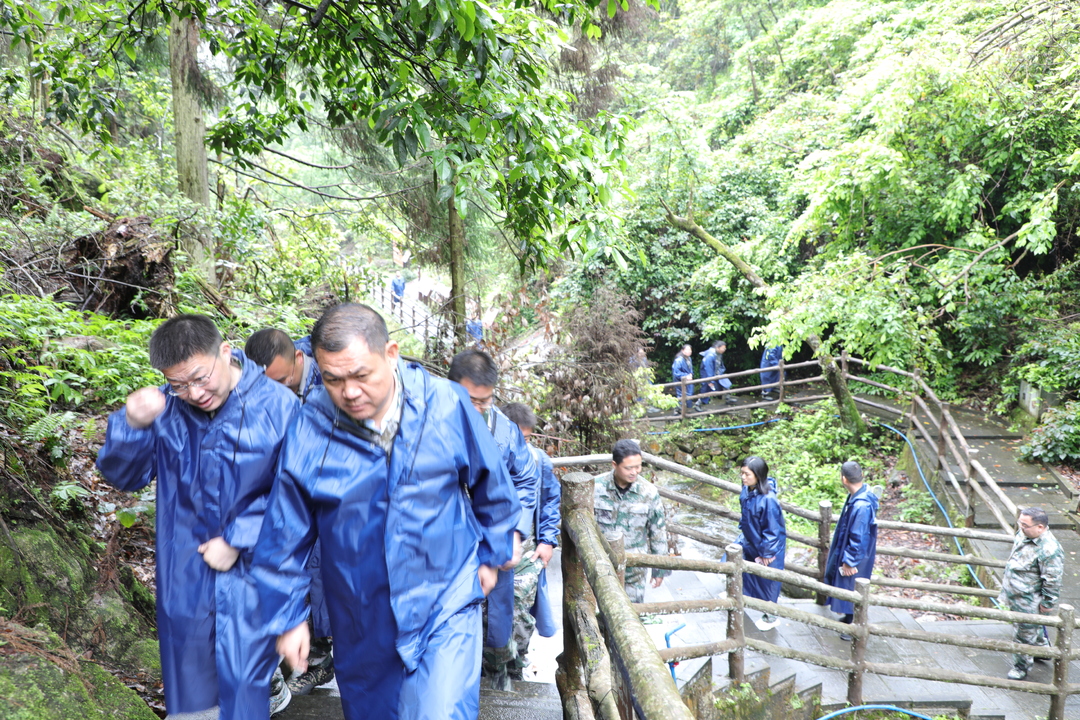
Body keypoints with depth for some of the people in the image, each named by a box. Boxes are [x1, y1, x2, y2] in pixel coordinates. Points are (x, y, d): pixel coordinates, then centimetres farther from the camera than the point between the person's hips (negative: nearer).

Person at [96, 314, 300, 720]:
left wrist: (237, 541, -15)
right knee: (188, 674, 21)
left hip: (250, 570, -3)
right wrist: (132, 425, -21)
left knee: (244, 678, 9)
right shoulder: (166, 408, -9)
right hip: (183, 574, 3)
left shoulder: (277, 406, -16)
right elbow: (124, 476, -2)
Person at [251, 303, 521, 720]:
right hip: (361, 620, 2)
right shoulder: (309, 430, -15)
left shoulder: (445, 405, -15)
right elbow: (286, 536, -3)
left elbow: (490, 484, 1)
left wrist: (490, 554, 10)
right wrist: (287, 616, 3)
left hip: (446, 606, -2)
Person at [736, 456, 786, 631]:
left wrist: (766, 554, -17)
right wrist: (743, 530, 15)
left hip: (767, 546, -8)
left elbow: (772, 530, -25)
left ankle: (771, 616, 36)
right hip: (749, 539, 8)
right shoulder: (746, 490, -13)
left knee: (766, 580, 12)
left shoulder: (767, 499, -35)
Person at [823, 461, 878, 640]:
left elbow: (858, 538, -29)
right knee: (843, 585, 25)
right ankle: (849, 617, 45)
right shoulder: (860, 493, -5)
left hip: (856, 556, -9)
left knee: (852, 589, 10)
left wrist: (849, 561, -18)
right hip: (845, 549, 9)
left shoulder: (861, 506, -36)